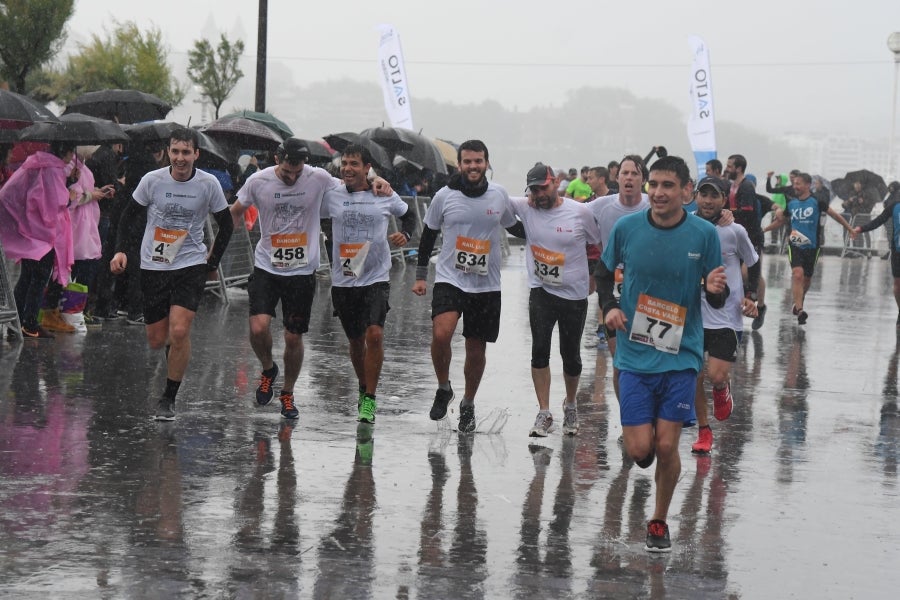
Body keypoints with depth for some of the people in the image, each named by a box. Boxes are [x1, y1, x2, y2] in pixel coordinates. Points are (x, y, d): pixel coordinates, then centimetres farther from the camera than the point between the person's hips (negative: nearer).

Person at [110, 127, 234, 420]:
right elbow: (129, 214, 6)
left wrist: (213, 263, 7)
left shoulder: (209, 184, -7)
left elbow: (226, 225, 6)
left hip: (191, 265, -2)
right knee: (156, 341, 4)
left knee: (179, 331, -18)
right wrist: (121, 250, -5)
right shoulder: (152, 180, -7)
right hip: (153, 265, 2)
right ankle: (174, 350, 43)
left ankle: (168, 398, -4)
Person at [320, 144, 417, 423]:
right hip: (343, 281, 2)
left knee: (375, 334, -18)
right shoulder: (332, 196, 1)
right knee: (355, 340, 13)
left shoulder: (385, 196, 0)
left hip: (376, 278, -2)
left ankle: (370, 399, -11)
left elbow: (409, 214, 18)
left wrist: (405, 234, -2)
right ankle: (363, 389, 37)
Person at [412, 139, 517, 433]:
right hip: (449, 279, -2)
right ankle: (444, 388, 1)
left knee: (476, 349, 8)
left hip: (486, 285, 2)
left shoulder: (499, 195, 1)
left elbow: (515, 226, 18)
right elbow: (428, 234, 9)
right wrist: (420, 275, 8)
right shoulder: (444, 196, -3)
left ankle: (468, 404, 29)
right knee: (441, 333, -24)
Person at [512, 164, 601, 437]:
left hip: (575, 294, -1)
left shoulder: (580, 212, -9)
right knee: (539, 351, -8)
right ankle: (544, 413, 0)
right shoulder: (524, 207, -5)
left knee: (571, 355, 8)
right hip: (541, 291, 1)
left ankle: (570, 405, 32)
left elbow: (598, 244, 4)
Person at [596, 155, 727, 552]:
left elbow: (716, 301, 2)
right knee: (639, 450, -5)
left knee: (666, 447, -4)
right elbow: (605, 272, 14)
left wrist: (716, 290, -21)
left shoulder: (704, 234, -6)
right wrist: (609, 306, -5)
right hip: (634, 354, 1)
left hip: (681, 355, -1)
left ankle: (659, 521, 20)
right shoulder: (626, 228, -4)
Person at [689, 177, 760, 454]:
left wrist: (750, 295, 1)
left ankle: (723, 390, 25)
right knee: (694, 377, 5)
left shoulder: (734, 231, -6)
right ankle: (703, 431, 23)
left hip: (726, 316, -2)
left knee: (717, 376, -12)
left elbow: (753, 263, 9)